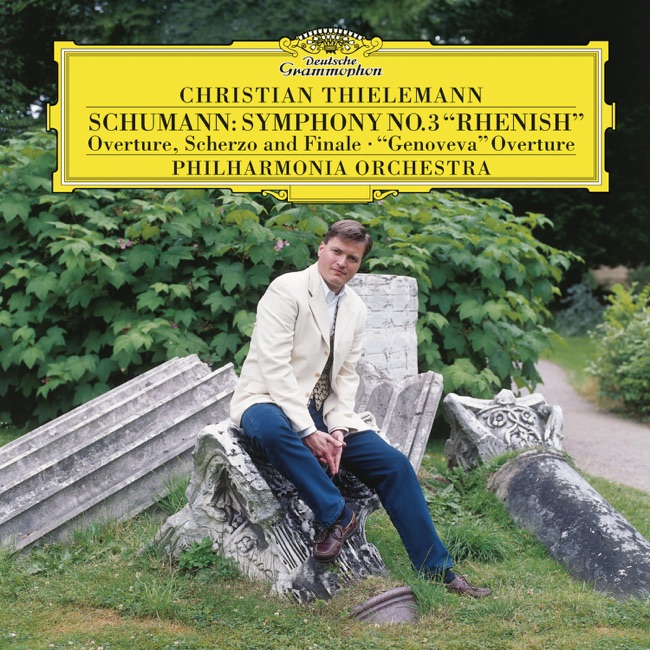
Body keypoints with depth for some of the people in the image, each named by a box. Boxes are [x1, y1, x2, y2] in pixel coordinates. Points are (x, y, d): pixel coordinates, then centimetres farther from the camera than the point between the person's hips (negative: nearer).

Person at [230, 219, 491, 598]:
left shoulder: (356, 309, 8)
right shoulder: (287, 290, -12)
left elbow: (347, 376, 6)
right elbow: (275, 367, -20)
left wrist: (337, 429, -12)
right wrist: (308, 432, -25)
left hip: (323, 411, 6)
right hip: (269, 402, -6)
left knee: (394, 464, -9)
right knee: (272, 427, -42)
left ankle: (438, 571, -2)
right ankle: (337, 514, -25)